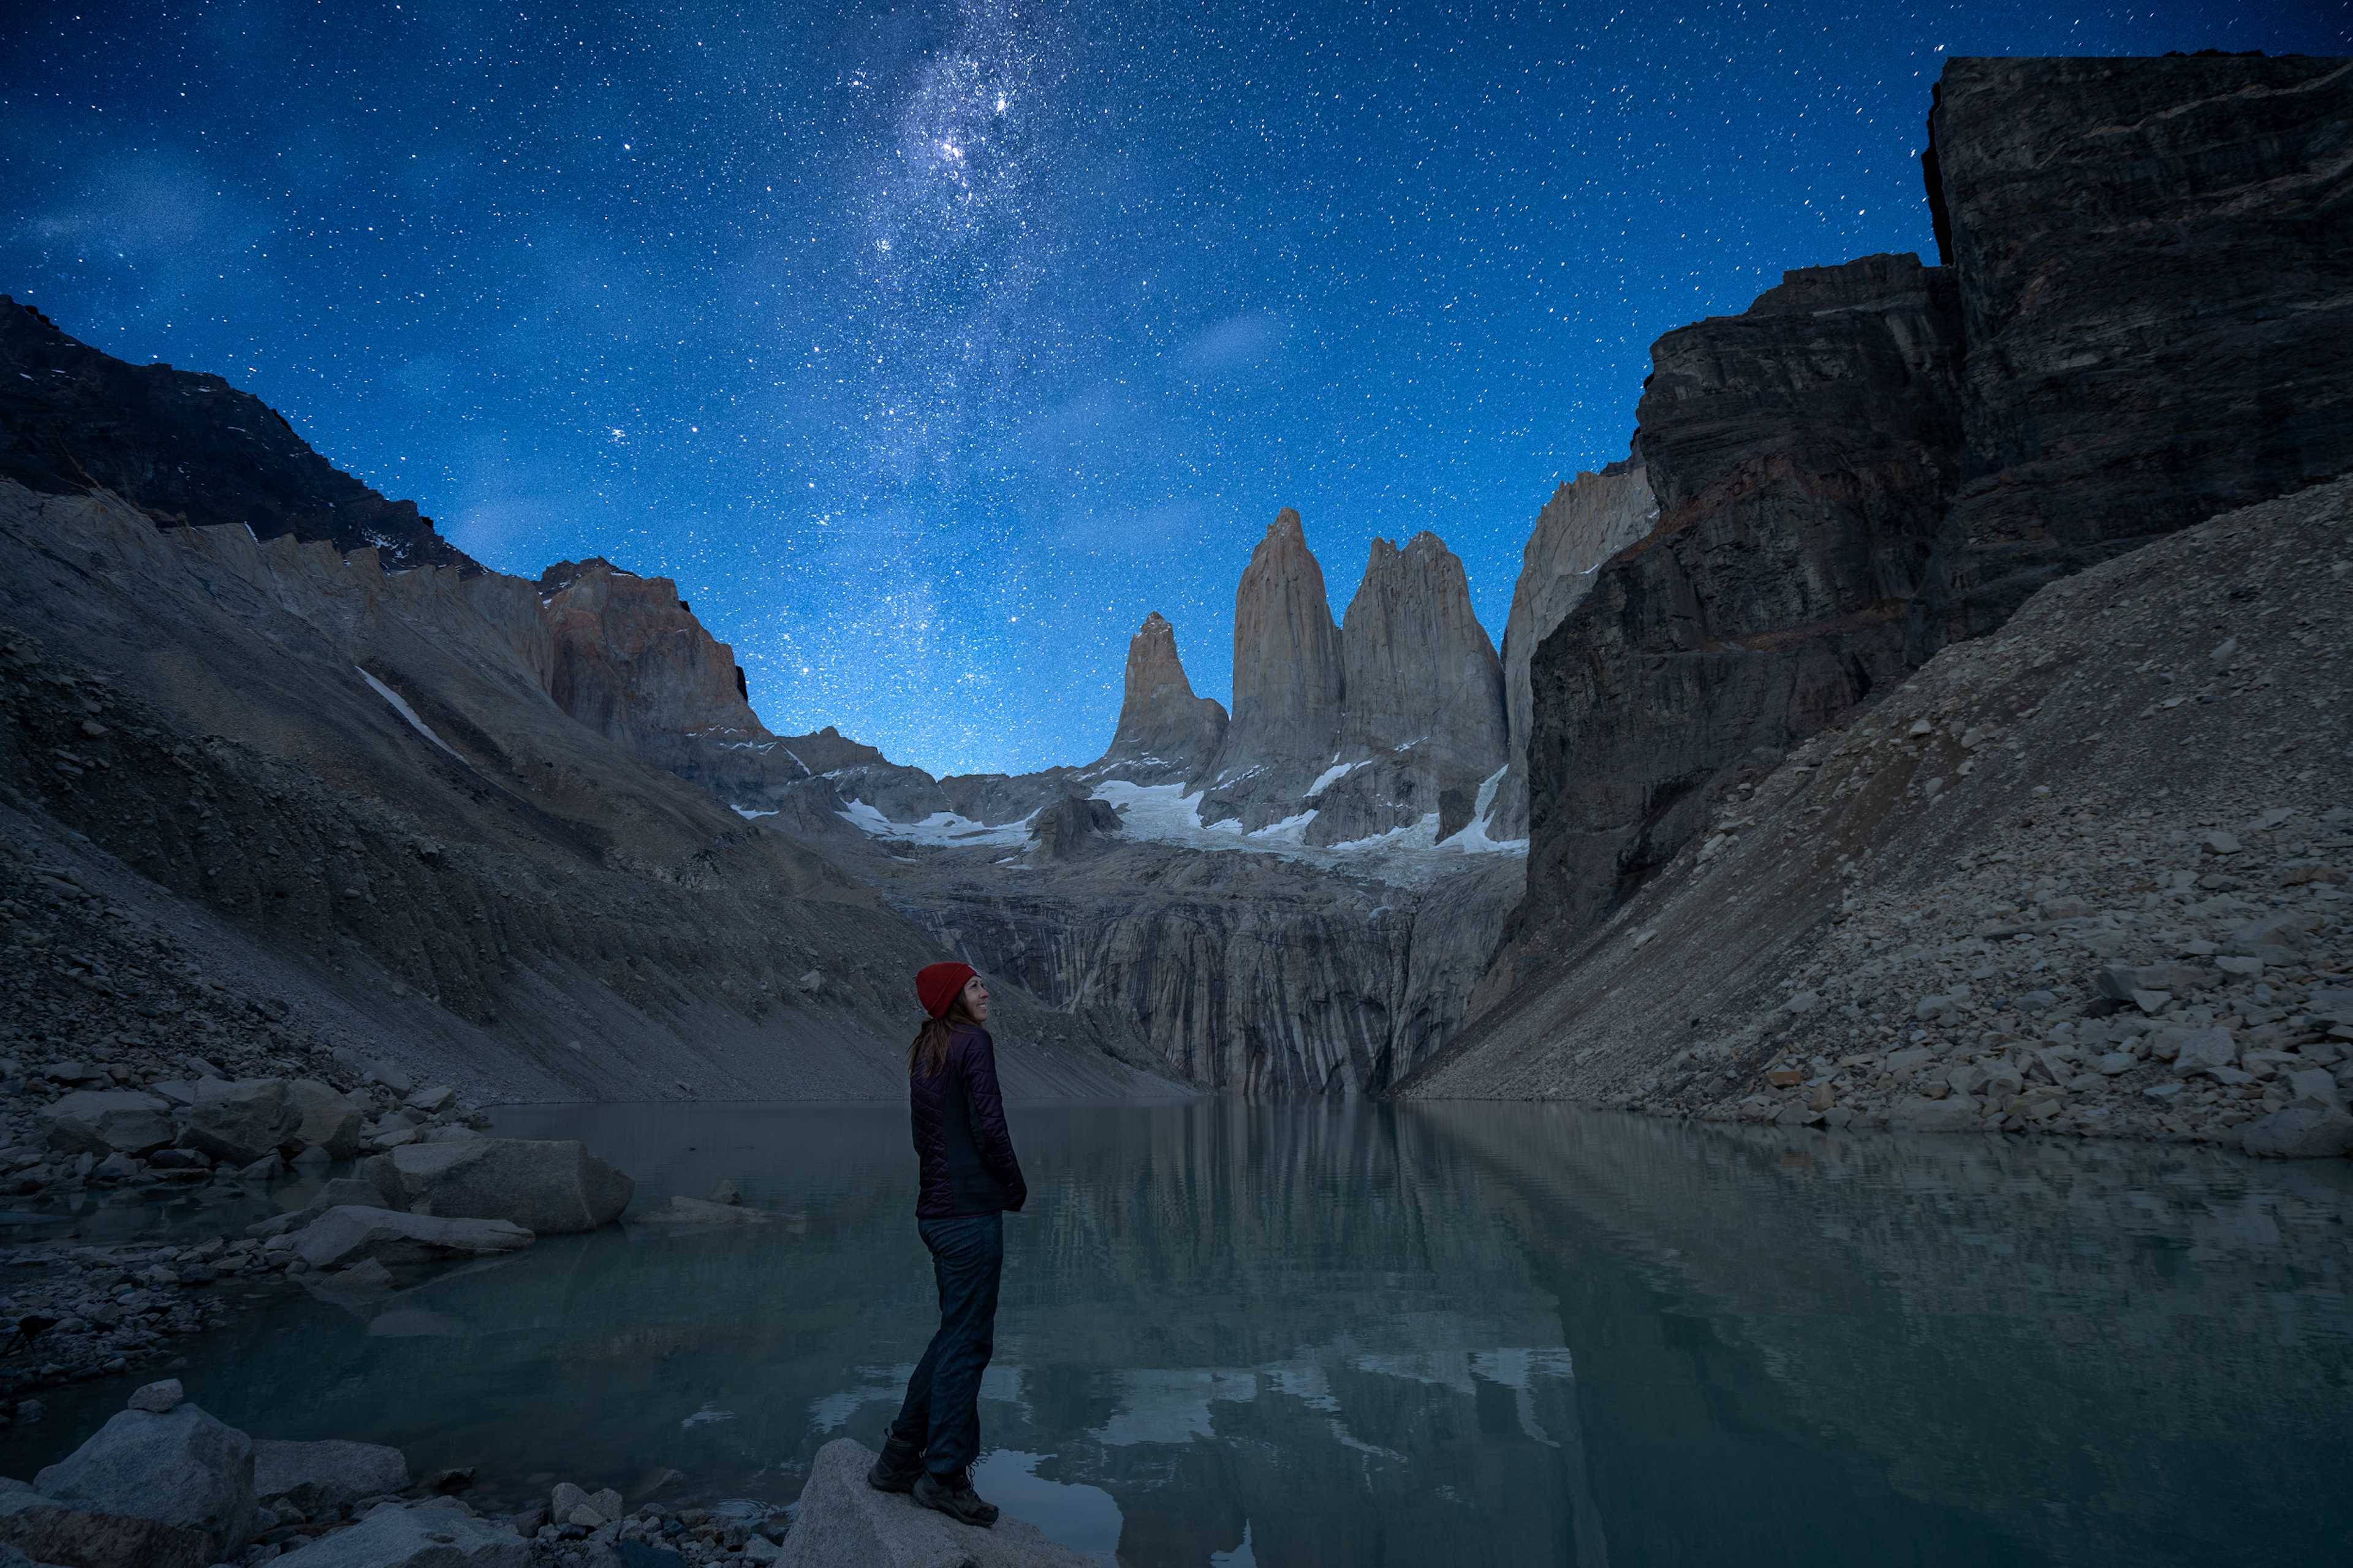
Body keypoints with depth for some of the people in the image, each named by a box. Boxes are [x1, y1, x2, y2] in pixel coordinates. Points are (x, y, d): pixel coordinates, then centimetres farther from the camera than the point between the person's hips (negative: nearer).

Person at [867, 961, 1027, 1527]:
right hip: (971, 1209, -9)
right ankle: (944, 1476, 8)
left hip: (936, 1209, 9)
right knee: (967, 1341, 0)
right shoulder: (974, 1043, -12)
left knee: (955, 1333, 19)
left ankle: (899, 1459, 26)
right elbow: (988, 1126, -17)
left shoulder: (924, 1052, 14)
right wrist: (1016, 1187, -2)